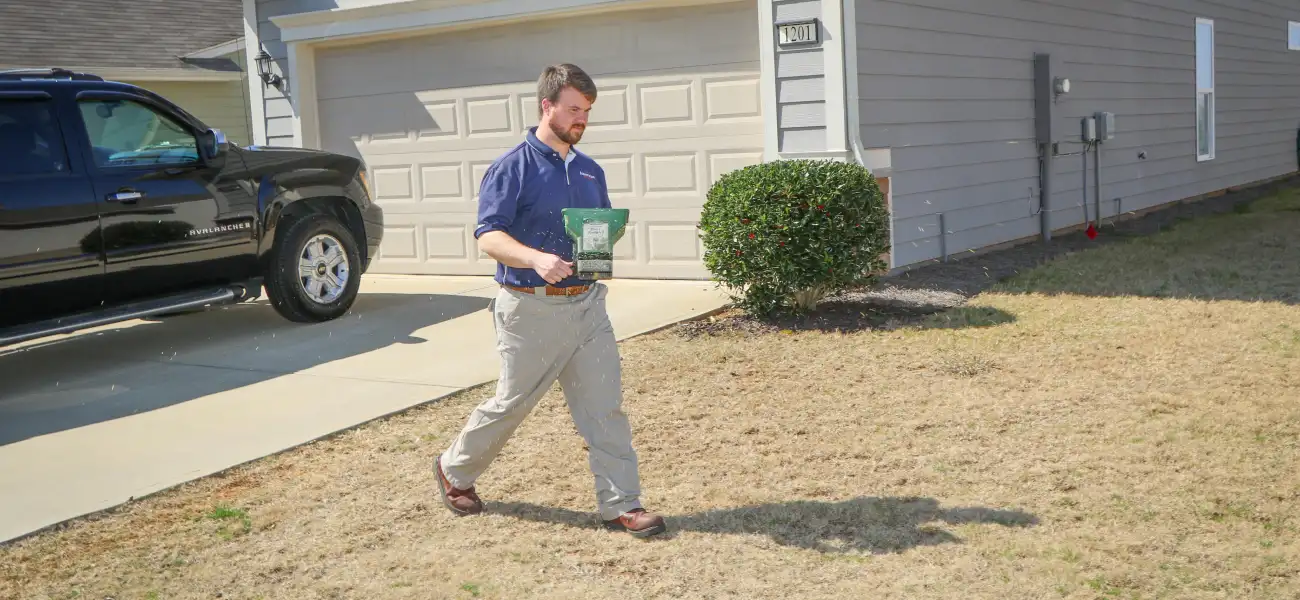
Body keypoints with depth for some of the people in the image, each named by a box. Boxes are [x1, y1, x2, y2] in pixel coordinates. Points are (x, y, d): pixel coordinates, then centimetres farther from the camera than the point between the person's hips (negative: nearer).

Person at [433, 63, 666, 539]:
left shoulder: (590, 171, 13)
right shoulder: (512, 168, -7)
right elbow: (489, 235, -15)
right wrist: (536, 258, -32)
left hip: (587, 303, 5)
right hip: (532, 308, -5)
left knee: (605, 406, 1)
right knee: (511, 403, 8)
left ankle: (620, 504, 8)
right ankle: (455, 472, 32)